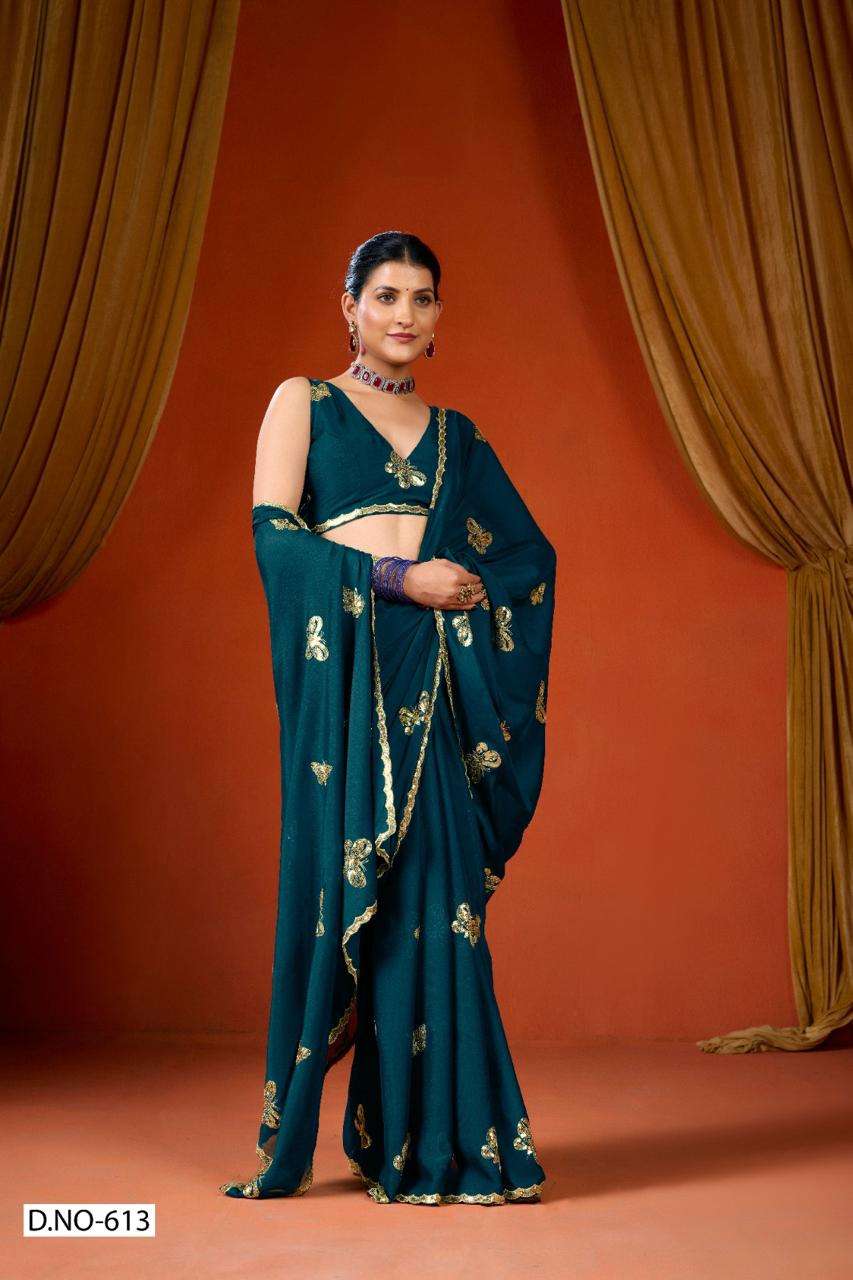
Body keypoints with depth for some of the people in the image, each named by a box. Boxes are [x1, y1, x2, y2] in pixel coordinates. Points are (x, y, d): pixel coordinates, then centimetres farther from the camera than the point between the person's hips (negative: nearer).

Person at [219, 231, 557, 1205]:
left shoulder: (457, 436, 20)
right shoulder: (304, 402, 9)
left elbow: (533, 554, 19)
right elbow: (273, 533, -5)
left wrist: (474, 588, -1)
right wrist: (400, 578, -12)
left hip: (433, 676, 4)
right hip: (344, 667, -3)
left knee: (434, 888, 0)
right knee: (338, 880, -3)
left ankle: (427, 1135, 9)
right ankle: (289, 1135, 12)